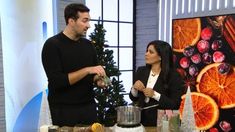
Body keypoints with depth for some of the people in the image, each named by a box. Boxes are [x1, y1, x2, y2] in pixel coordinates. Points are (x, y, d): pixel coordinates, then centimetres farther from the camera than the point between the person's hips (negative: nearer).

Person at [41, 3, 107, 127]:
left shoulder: (88, 45, 7)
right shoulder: (52, 45, -11)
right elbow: (56, 81, -19)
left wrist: (98, 80, -6)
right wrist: (87, 70, -22)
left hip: (88, 106, 5)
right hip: (64, 110, -5)